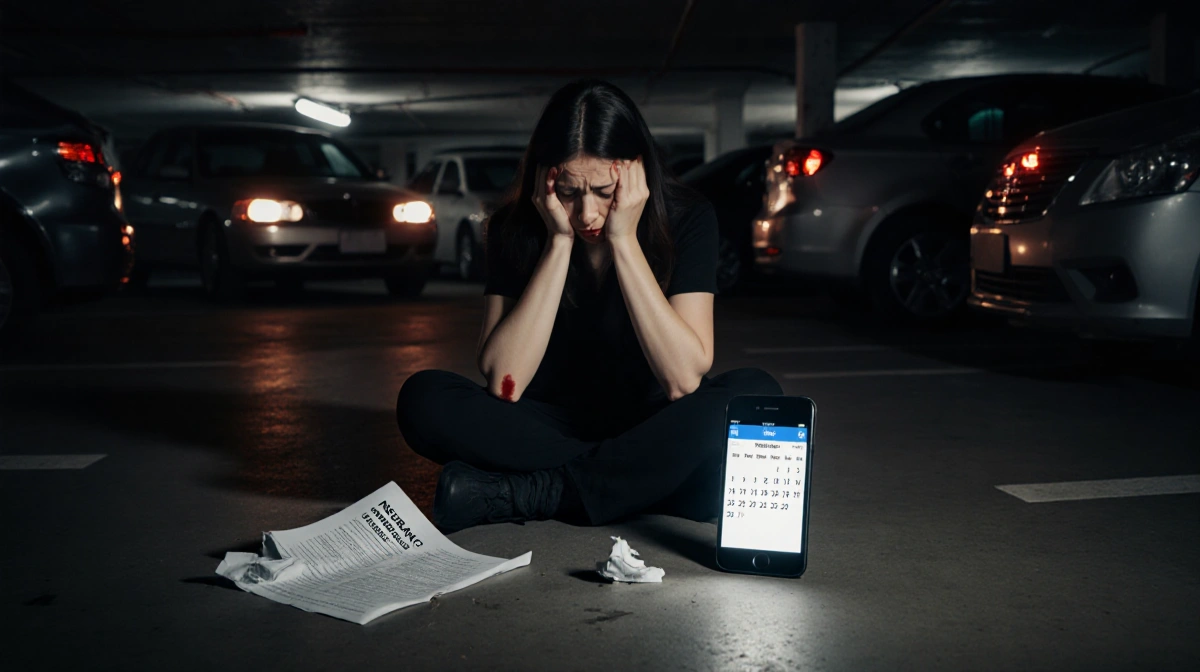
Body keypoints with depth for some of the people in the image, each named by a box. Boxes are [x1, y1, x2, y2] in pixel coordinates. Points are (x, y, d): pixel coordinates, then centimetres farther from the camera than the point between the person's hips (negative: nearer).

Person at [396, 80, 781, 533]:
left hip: (650, 434, 0)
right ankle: (643, 488, -22)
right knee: (424, 398, -24)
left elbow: (684, 379, -23)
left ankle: (521, 495, -27)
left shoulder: (685, 220, -13)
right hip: (553, 427, 1)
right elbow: (504, 384, -20)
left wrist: (624, 240, -25)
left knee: (755, 394, -31)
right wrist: (559, 241, -23)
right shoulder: (515, 228, -10)